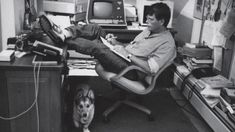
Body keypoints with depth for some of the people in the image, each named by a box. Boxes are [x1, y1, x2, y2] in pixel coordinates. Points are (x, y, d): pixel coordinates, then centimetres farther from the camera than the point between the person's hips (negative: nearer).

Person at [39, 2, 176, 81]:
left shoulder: (167, 43, -12)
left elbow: (151, 69, -21)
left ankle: (61, 38, -24)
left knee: (97, 47, -31)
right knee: (95, 29, -10)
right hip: (122, 56, 8)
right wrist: (116, 43, 2)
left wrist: (128, 54, -18)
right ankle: (63, 33, -26)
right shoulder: (149, 30, 16)